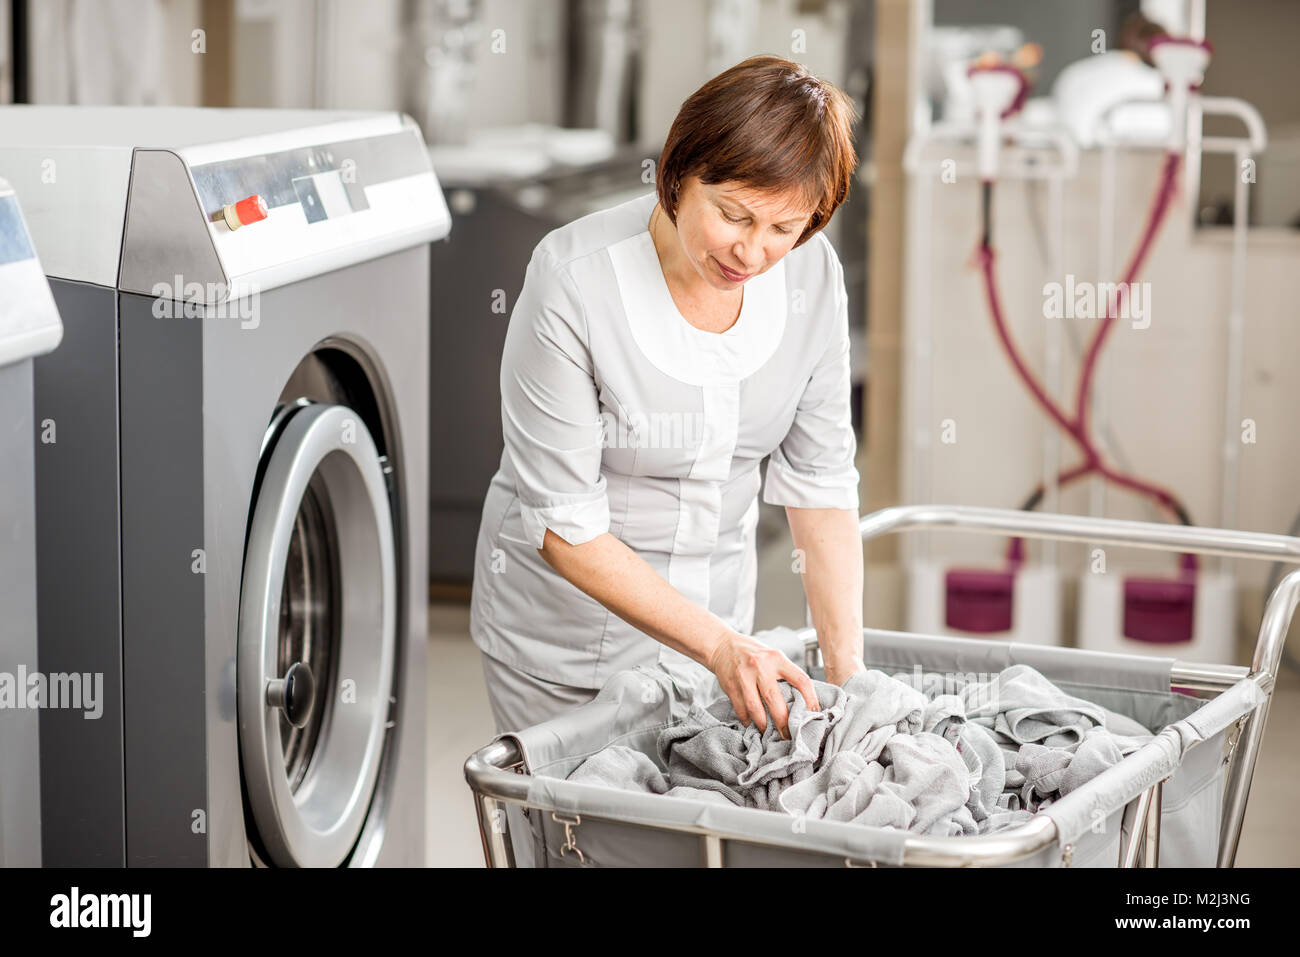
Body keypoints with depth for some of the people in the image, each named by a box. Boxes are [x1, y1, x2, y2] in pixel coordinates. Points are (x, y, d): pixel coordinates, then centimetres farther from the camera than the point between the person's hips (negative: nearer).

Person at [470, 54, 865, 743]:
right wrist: (719, 646, -30)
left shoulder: (812, 275, -11)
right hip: (565, 628, -4)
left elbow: (821, 478, -4)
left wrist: (846, 666, -14)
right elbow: (562, 525, -23)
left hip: (715, 603, 4)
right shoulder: (574, 280, -26)